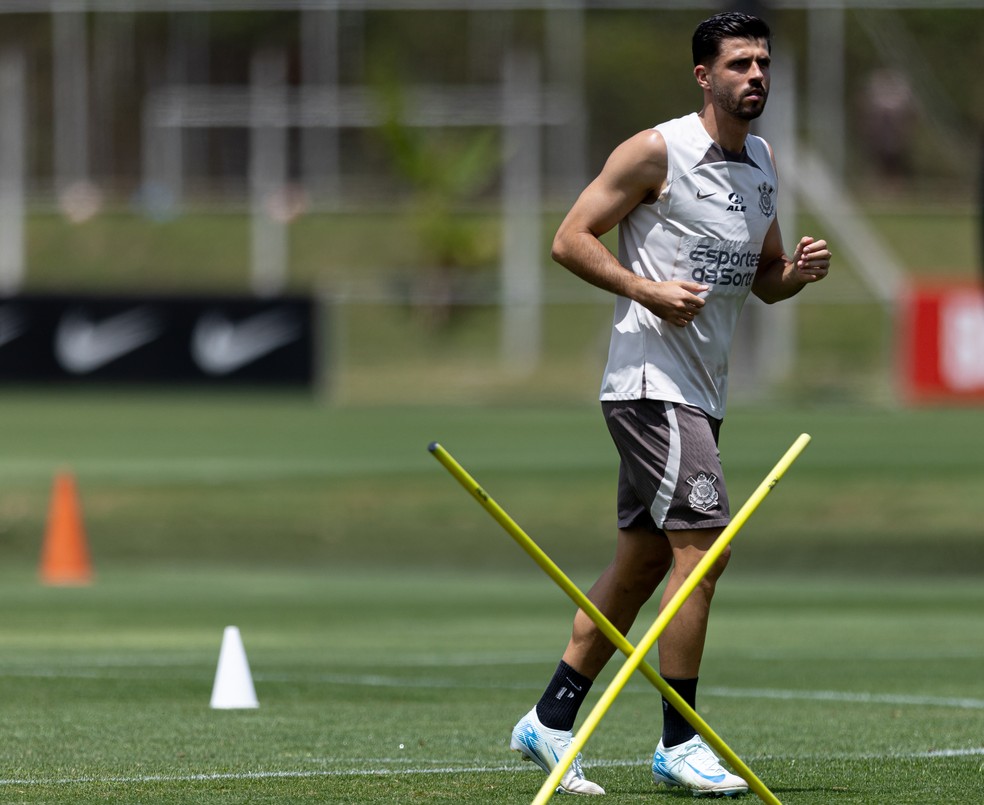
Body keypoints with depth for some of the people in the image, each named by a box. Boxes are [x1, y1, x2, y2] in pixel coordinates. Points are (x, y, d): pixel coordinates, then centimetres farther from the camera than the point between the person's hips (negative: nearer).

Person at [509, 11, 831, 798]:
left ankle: (550, 720, 20)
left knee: (643, 560, 11)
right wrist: (649, 290, -20)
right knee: (703, 543, -15)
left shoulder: (763, 163, 14)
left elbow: (762, 277, 22)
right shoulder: (658, 150, -10)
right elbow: (571, 239, -9)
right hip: (650, 381, -9)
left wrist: (798, 272, 0)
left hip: (702, 392, 9)